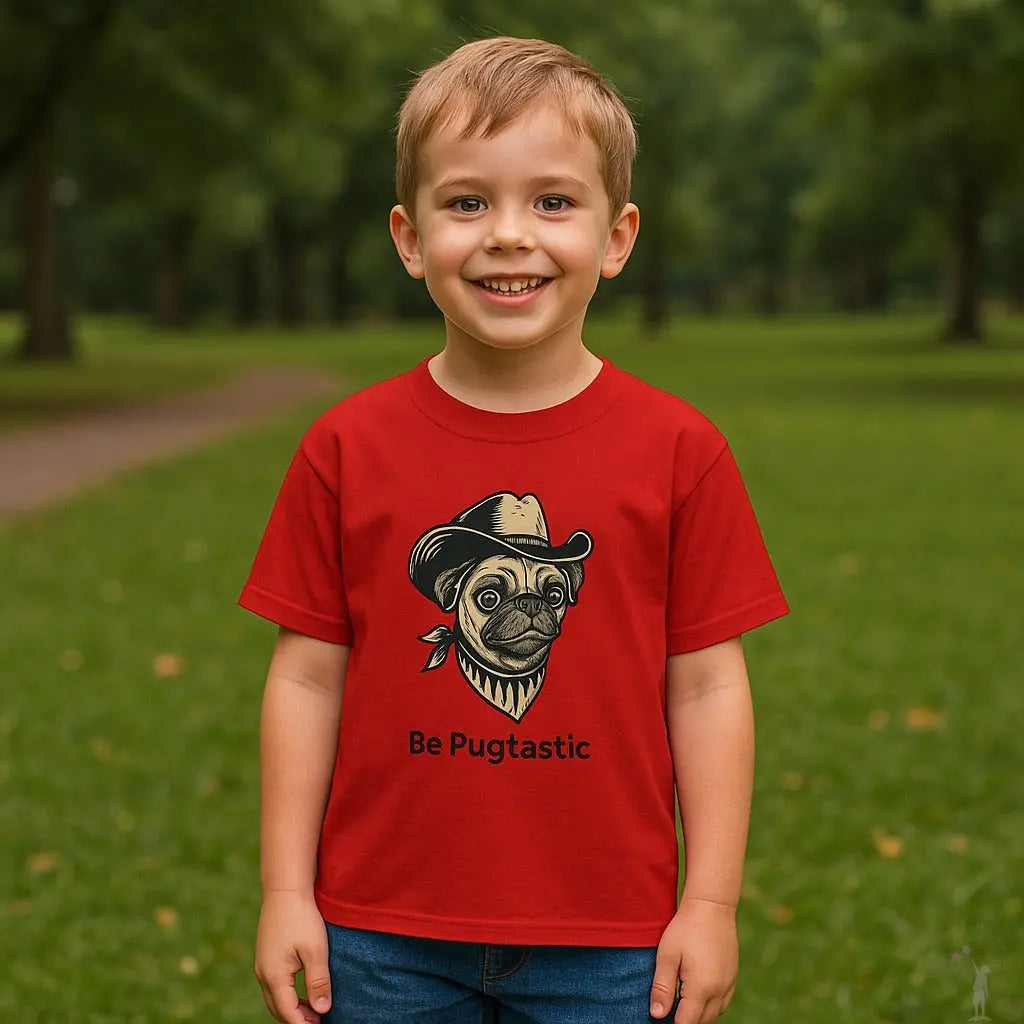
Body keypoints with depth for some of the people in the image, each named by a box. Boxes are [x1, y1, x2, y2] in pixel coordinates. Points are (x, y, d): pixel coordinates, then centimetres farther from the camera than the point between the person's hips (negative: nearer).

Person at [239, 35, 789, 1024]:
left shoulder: (677, 450, -4)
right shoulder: (348, 449, -1)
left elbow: (706, 685, -2)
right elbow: (307, 677, 1)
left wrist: (711, 904, -3)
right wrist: (285, 893, -1)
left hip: (604, 942, -1)